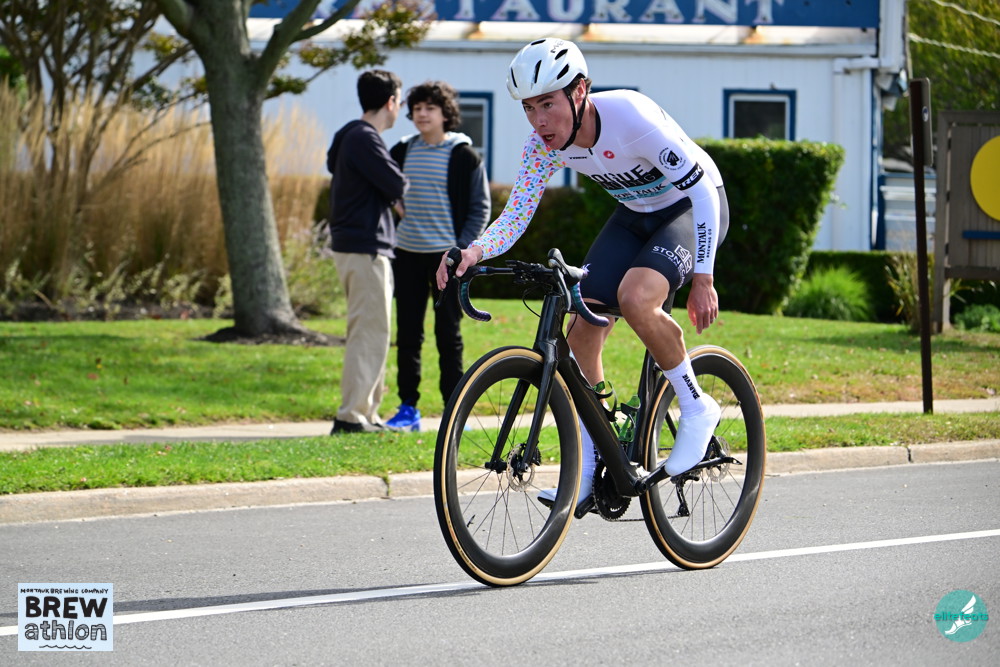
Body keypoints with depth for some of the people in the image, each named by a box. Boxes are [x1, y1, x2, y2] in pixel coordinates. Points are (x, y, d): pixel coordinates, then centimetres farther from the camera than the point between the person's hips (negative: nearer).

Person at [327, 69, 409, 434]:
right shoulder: (363, 140, -15)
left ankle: (366, 412, 18)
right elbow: (397, 186, -18)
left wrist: (389, 193, 0)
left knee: (371, 333, 14)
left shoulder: (356, 137, 17)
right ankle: (351, 415, -12)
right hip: (364, 249, -10)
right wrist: (397, 185, 3)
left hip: (367, 249, 10)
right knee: (370, 332, -10)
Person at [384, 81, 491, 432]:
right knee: (407, 335, 5)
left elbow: (480, 208, -1)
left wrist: (461, 248, -10)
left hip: (447, 255, -4)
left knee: (448, 334, -1)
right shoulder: (402, 152, 7)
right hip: (408, 255, 4)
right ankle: (408, 408, 11)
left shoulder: (465, 156, -3)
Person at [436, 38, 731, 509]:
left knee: (636, 298, -33)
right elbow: (515, 216, -12)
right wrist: (473, 252, -34)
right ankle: (586, 472, 3)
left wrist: (702, 280, -26)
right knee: (581, 332, -7)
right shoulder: (544, 146, -16)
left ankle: (697, 408, -11)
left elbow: (701, 188, -28)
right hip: (634, 214, 7)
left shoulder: (629, 117, -34)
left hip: (692, 207, -7)